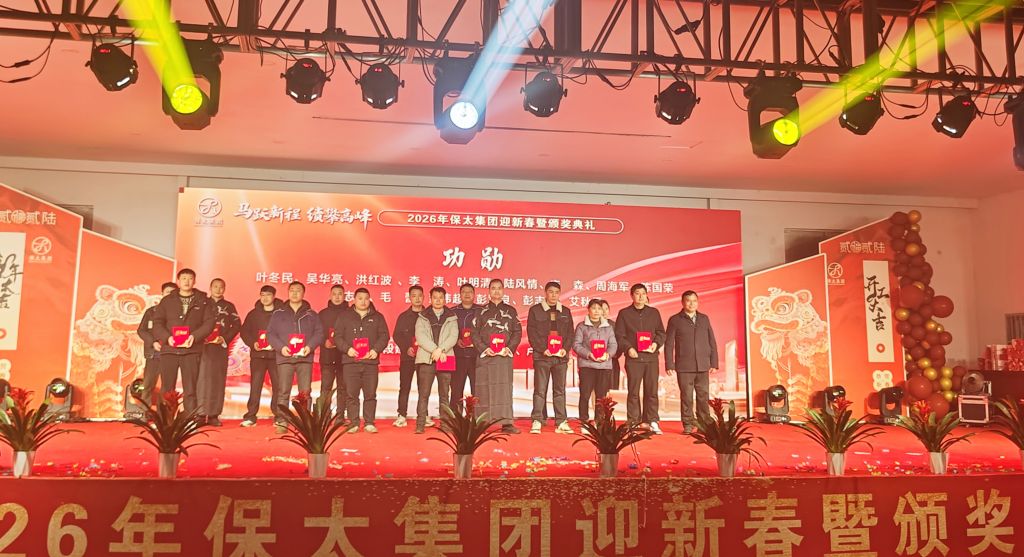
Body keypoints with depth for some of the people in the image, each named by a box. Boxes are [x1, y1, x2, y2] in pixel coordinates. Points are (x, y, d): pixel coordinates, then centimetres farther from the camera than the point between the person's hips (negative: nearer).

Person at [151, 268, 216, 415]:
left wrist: (195, 336, -15)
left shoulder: (203, 301, 10)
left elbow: (209, 323, 1)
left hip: (191, 350, -1)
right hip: (169, 349, 1)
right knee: (166, 389, 3)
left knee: (190, 390, -2)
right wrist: (167, 337, -13)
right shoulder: (167, 301, 13)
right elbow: (157, 322, 6)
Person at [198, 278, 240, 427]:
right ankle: (200, 414, -3)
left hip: (221, 347, 1)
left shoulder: (229, 306, 14)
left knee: (218, 380, -2)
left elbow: (237, 325, 7)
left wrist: (225, 339, -6)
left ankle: (214, 414, 0)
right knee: (202, 378, -6)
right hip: (203, 346, -1)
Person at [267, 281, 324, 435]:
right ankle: (281, 422, 2)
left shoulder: (311, 314, 11)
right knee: (283, 391, -2)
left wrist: (310, 346, -10)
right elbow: (270, 334, 5)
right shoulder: (278, 313, 10)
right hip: (285, 357, 0)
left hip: (305, 357, 1)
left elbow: (319, 333, 7)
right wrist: (280, 347, -11)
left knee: (305, 392, 0)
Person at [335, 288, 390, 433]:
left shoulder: (377, 317, 12)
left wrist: (376, 349, -9)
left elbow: (384, 336, 8)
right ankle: (354, 423, 7)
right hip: (350, 361, -1)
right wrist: (347, 349, -12)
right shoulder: (344, 316, 9)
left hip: (371, 361, 1)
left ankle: (369, 423, 9)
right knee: (351, 394, 0)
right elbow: (337, 336, 5)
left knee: (370, 394, 1)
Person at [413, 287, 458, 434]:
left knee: (444, 394, 4)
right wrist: (434, 349, -13)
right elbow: (420, 336, -2)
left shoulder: (451, 318, 13)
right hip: (426, 359, -1)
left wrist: (441, 349, -13)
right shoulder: (423, 317, 11)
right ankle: (420, 424, -2)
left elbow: (453, 336, 1)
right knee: (423, 394, -4)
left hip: (445, 359, 1)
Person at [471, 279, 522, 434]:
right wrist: (484, 348, -9)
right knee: (484, 388, -1)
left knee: (504, 388, -4)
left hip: (504, 354, 0)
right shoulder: (482, 311, 10)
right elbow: (475, 333, 5)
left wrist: (509, 348, -7)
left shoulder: (510, 311, 13)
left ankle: (507, 422, -4)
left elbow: (517, 332, 8)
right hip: (485, 354, 0)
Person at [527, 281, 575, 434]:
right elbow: (531, 332, -2)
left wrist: (565, 349, -5)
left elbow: (570, 333, 11)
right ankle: (537, 422, 0)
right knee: (540, 390, -3)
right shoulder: (535, 310, 3)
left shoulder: (565, 312, 14)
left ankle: (561, 422, 8)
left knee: (560, 390, 5)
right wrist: (543, 349, -12)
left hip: (561, 356, 3)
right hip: (542, 356, -3)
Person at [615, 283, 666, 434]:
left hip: (651, 356, 2)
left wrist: (656, 343, -5)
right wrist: (628, 348, -12)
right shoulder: (624, 313, 6)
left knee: (652, 391, 3)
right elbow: (619, 335, 2)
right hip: (633, 357, -2)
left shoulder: (654, 312, 13)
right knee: (633, 392, -1)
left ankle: (652, 422, 9)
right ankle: (632, 423, 4)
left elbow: (661, 332, 14)